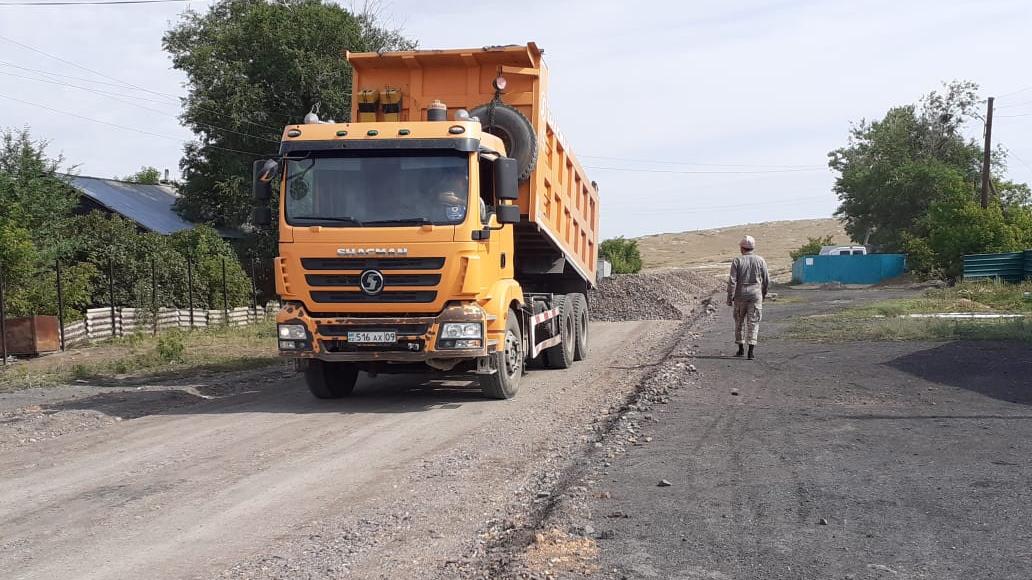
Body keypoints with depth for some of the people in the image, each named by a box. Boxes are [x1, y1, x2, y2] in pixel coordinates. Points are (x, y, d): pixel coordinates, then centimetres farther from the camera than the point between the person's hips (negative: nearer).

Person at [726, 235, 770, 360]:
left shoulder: (737, 261, -6)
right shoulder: (760, 261, 1)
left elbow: (732, 281, -10)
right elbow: (766, 280, 4)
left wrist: (730, 297, -4)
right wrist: (763, 293, 20)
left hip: (740, 295, -1)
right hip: (756, 294, 1)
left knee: (739, 321, 15)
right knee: (753, 322, 1)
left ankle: (741, 348, 22)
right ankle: (751, 351, -8)